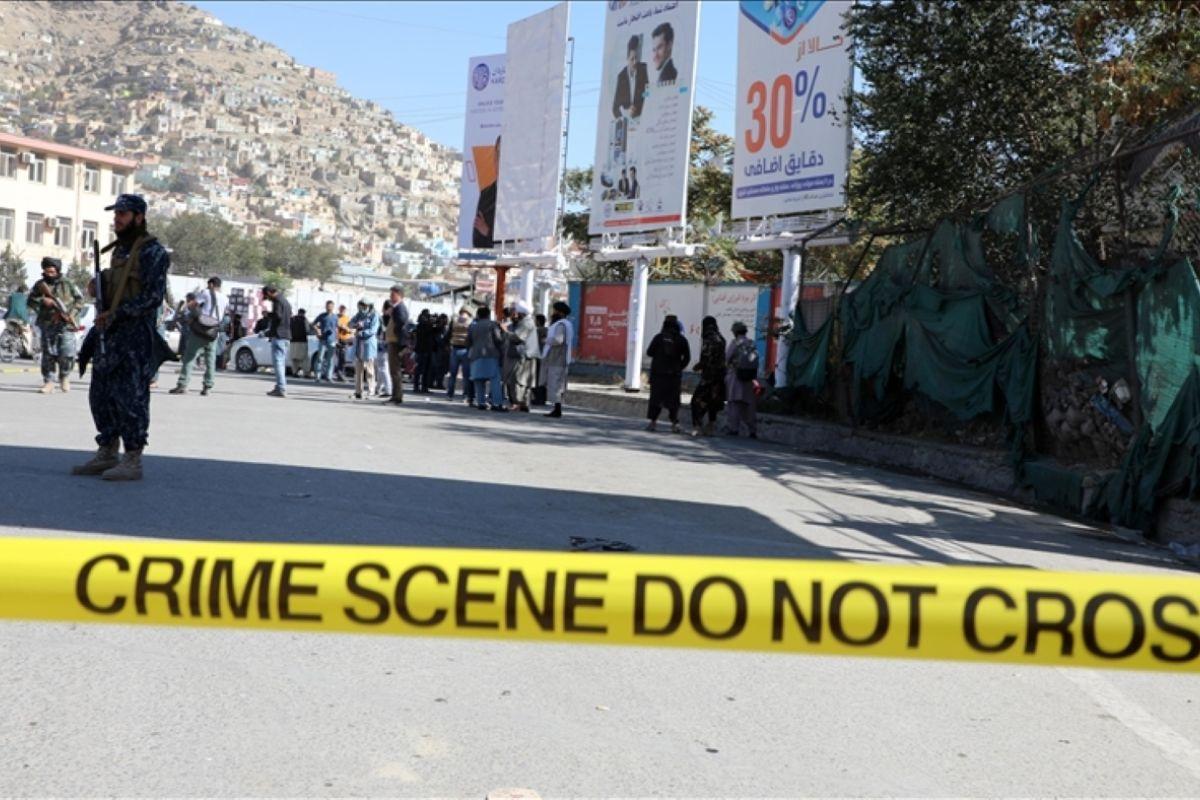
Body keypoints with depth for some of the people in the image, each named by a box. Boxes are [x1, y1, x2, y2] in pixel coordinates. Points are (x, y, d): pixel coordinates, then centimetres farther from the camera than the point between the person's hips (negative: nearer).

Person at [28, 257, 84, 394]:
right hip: (47, 325, 2)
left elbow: (79, 299, 5)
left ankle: (64, 377, 18)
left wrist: (71, 313, -8)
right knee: (48, 355, 0)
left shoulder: (67, 284, 5)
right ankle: (49, 382, 3)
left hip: (65, 325, -2)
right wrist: (42, 300, -13)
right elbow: (31, 300, 7)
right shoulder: (40, 285, 10)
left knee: (67, 354, -8)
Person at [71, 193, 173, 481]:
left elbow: (153, 296, -18)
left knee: (130, 398, -7)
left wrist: (115, 314, -20)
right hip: (109, 334, 9)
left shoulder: (152, 252, -10)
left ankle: (132, 462, -2)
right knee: (101, 395, 11)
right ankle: (106, 455, 20)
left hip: (135, 334, -9)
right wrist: (97, 285, 5)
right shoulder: (119, 250, 17)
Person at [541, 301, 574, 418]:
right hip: (559, 360, 11)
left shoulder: (561, 324, -16)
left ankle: (557, 410, -8)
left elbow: (558, 340, -29)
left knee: (555, 384, -8)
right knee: (557, 385, 13)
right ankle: (557, 409, 17)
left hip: (557, 360, -11)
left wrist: (547, 339, -11)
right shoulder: (566, 323, 17)